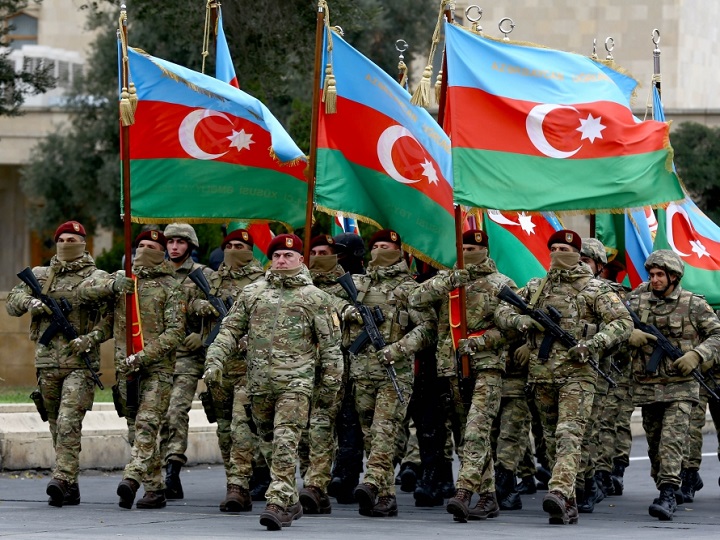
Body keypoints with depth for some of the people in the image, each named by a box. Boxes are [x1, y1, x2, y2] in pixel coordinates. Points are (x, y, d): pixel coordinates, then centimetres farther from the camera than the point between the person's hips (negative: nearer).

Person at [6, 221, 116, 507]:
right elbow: (12, 302, 16)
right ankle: (71, 487, 14)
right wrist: (30, 302, -6)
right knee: (57, 426, 8)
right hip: (47, 362, 5)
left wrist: (91, 338, -17)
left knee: (68, 423, -18)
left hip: (81, 363, -5)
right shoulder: (39, 275, 15)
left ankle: (62, 480, -26)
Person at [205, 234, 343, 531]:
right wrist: (215, 361, -2)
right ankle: (291, 503, 23)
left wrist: (330, 384, 3)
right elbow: (230, 330, 12)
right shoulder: (252, 293, 13)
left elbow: (330, 344, 6)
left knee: (285, 443, -16)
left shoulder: (315, 298, 4)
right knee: (269, 446, 11)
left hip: (295, 383, -4)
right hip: (259, 383, 4)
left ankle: (278, 504, -20)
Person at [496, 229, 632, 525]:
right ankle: (569, 506, 13)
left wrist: (593, 344, -19)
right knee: (552, 439, 7)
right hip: (542, 374, 6)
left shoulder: (594, 289, 1)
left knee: (568, 435, -19)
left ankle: (560, 492, -34)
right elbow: (502, 311, 18)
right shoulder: (535, 287, 15)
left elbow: (623, 323, -6)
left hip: (576, 373, -6)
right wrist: (519, 320, -5)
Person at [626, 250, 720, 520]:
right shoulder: (639, 301, 6)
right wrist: (629, 334, -20)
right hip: (646, 386, 4)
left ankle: (668, 496, -22)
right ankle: (669, 487, 28)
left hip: (680, 388, -4)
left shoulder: (694, 305, -2)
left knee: (672, 440, -16)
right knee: (654, 444, 11)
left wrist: (696, 355, -16)